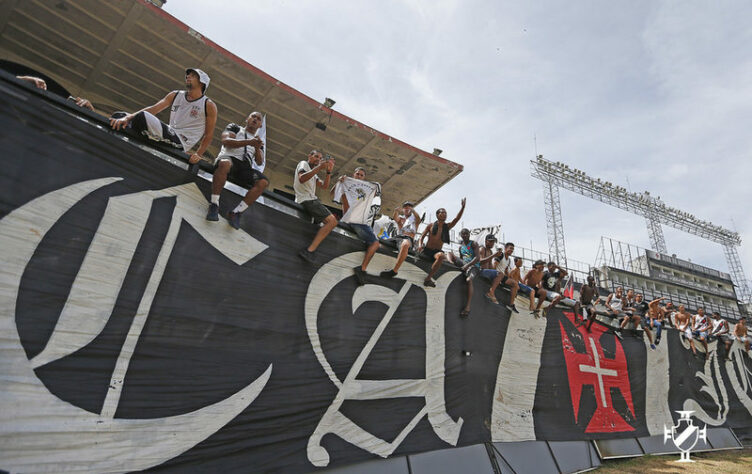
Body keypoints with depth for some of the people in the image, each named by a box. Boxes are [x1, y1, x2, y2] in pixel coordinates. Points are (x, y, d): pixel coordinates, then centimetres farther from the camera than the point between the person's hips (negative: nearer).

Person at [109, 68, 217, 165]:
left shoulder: (209, 105, 1)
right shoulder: (175, 95, 16)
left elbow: (209, 135, 0)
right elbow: (153, 109, 4)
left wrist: (198, 154, -15)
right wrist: (127, 118, -11)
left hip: (181, 143, -7)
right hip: (168, 135, 7)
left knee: (143, 116, -28)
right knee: (118, 116, 1)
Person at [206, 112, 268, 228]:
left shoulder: (259, 141, 29)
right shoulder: (234, 128, 19)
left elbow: (260, 163, 16)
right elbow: (225, 141, -2)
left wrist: (257, 148, -4)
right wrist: (248, 142, -12)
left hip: (245, 167, 4)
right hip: (229, 157, -3)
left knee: (264, 181, -27)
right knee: (225, 164, -42)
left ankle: (236, 212, -27)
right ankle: (214, 205, -31)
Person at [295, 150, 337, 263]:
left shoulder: (313, 172, 29)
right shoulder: (303, 164, 1)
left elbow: (324, 185, 15)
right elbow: (302, 179, -22)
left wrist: (328, 171, 2)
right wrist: (319, 167, -27)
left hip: (311, 200, 10)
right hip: (306, 199, -10)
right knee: (332, 221, -23)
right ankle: (309, 251, -33)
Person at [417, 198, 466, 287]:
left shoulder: (447, 226, 12)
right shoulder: (430, 226, 9)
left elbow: (457, 219, 0)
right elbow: (422, 237, 7)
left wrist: (463, 207, -12)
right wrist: (420, 245, -14)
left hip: (437, 251, -1)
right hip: (427, 250, 1)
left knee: (440, 256, -36)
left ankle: (428, 278, -35)